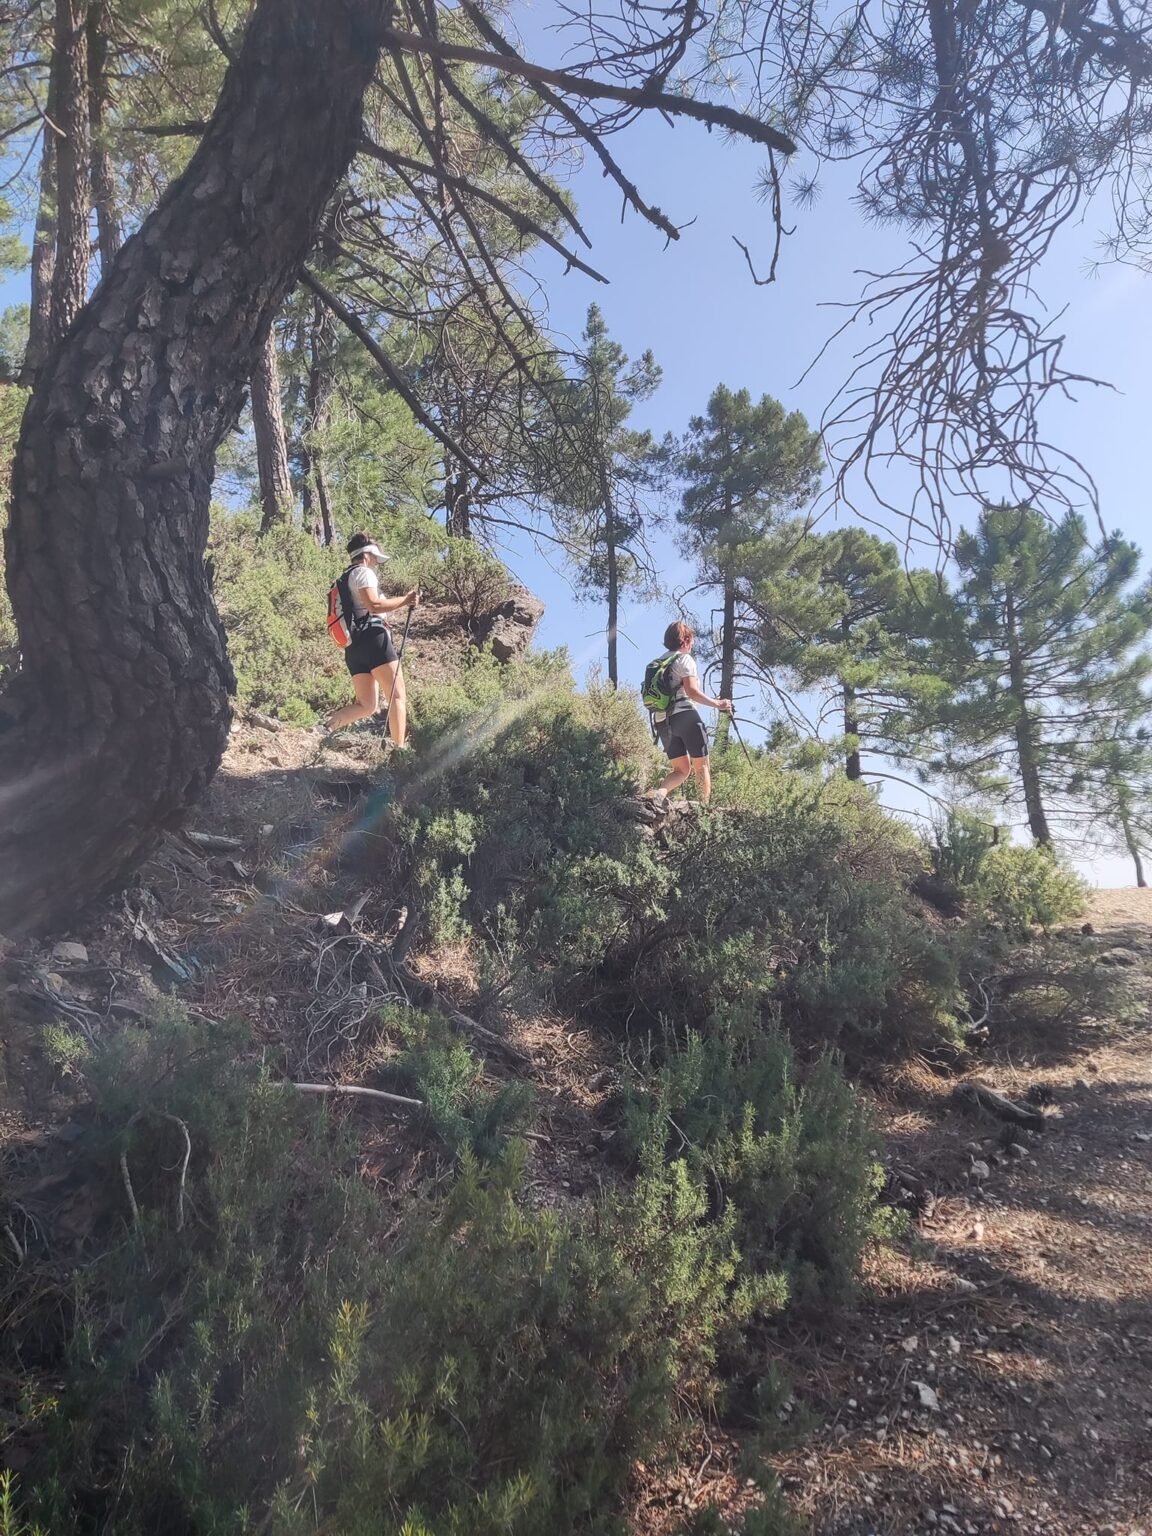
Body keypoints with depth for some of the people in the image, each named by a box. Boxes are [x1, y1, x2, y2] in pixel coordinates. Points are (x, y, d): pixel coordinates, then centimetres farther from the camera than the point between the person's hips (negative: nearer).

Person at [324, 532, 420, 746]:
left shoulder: (345, 580, 27)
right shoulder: (364, 572, -1)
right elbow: (374, 605, -16)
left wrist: (392, 606, 32)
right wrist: (404, 600, -9)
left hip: (354, 644, 9)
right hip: (373, 637, -9)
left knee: (367, 705, 8)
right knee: (397, 696, -7)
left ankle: (328, 726, -13)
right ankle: (399, 748, -14)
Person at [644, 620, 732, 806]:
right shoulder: (685, 659, -1)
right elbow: (691, 691, -14)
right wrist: (717, 704, -9)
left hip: (662, 720, 7)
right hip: (685, 715, -7)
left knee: (682, 769, 10)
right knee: (701, 764, 4)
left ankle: (659, 792, -17)